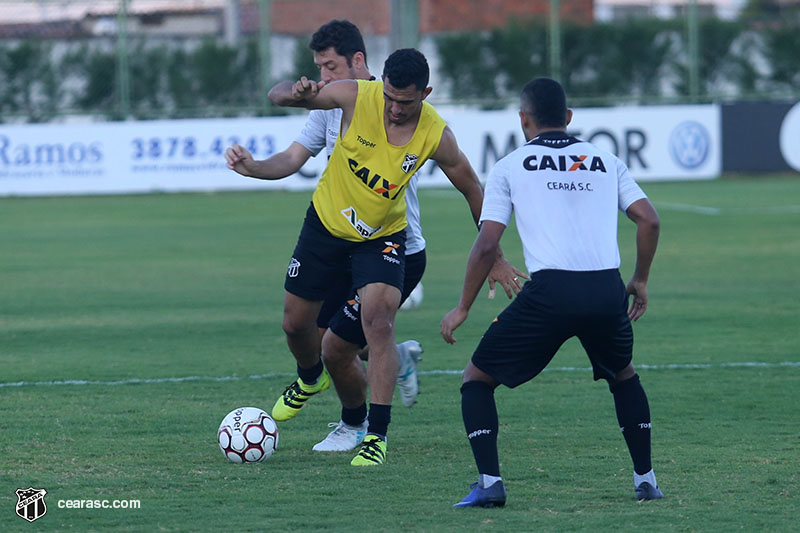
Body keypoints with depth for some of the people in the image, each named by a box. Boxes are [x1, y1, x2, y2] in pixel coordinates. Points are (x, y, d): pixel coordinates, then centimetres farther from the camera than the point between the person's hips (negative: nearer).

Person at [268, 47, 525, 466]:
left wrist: (493, 257, 1)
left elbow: (472, 191, -4)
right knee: (296, 325, 12)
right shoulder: (355, 97, -21)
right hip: (326, 223, 2)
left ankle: (375, 432, -17)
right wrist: (296, 93, -38)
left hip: (382, 237, -2)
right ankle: (309, 379, 48)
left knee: (378, 323, -24)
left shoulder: (436, 136, -21)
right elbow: (277, 95, -12)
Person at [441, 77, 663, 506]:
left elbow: (486, 245, 4)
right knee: (623, 375, 32)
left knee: (477, 378, 13)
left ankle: (489, 483, -2)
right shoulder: (605, 161, 19)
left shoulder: (510, 166, 11)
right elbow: (648, 219, 9)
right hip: (607, 291, 3)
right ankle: (645, 479, 26)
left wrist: (462, 308, 12)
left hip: (550, 291, -3)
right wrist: (640, 280, 23)